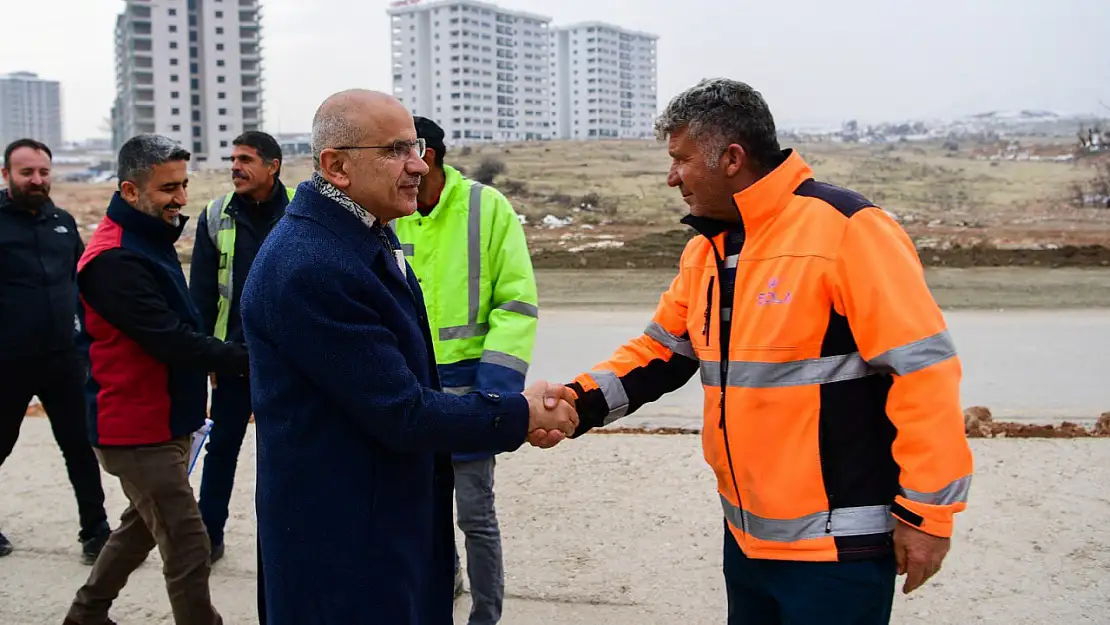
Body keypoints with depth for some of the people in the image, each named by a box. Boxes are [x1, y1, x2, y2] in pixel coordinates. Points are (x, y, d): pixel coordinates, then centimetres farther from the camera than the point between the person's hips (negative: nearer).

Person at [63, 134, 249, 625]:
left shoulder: (150, 240, 10)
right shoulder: (115, 260, -22)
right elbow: (172, 340, -28)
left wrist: (213, 363, 5)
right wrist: (246, 360, -28)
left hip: (165, 421, 10)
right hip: (137, 430, -10)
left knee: (143, 524, 24)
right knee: (188, 547, -6)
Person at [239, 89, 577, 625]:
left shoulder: (368, 239, 8)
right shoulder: (311, 268, -24)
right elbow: (402, 412, -22)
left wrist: (514, 412, -5)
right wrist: (520, 416, -11)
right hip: (344, 546, -9)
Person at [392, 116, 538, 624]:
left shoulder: (486, 206, -9)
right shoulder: (388, 216, 3)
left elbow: (517, 301, -9)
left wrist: (497, 385, -15)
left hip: (467, 381, -4)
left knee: (475, 511, 2)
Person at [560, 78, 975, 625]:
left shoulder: (846, 228, -18)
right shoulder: (705, 250, 8)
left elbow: (923, 368, -19)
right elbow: (660, 352, 13)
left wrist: (926, 512, -16)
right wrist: (581, 402, -4)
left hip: (839, 543, -7)